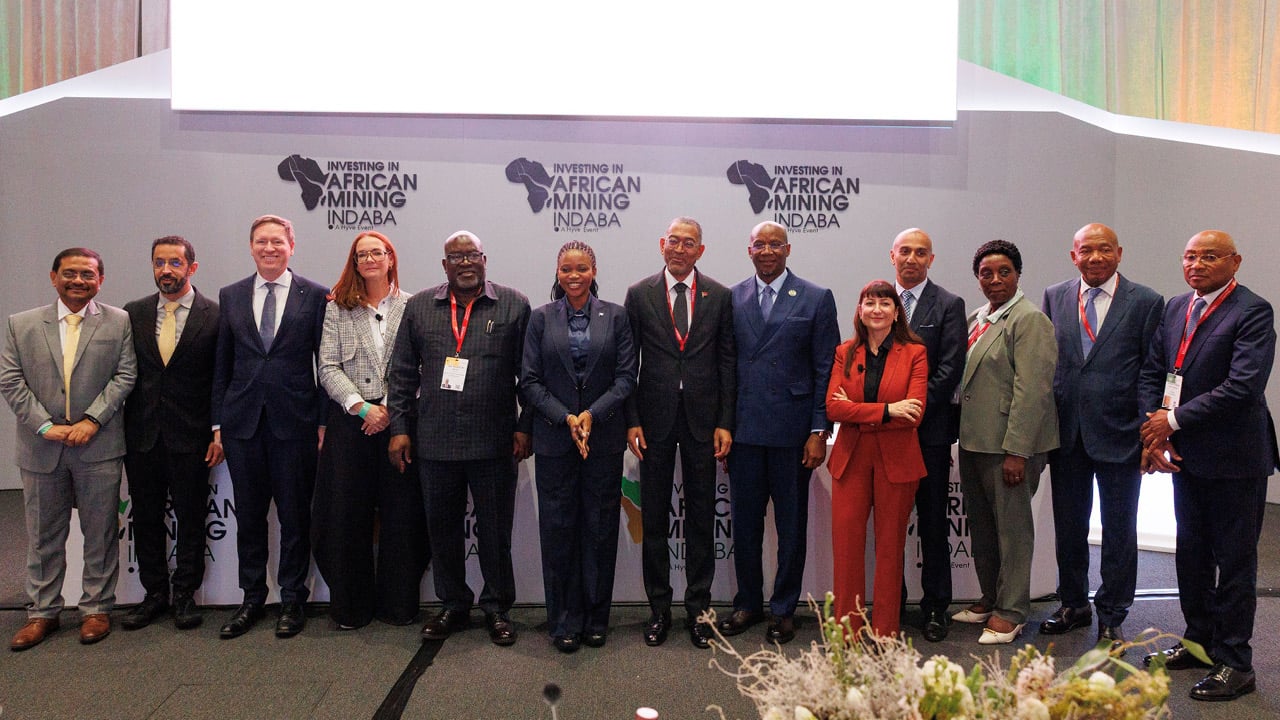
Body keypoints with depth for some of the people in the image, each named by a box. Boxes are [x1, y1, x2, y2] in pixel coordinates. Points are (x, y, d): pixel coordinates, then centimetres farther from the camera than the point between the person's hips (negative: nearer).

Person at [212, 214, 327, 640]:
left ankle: (292, 600, 19)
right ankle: (252, 600, 24)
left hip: (295, 421, -3)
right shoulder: (231, 296, 10)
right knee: (248, 515, 10)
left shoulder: (315, 296, 1)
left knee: (295, 515, 5)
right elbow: (222, 365, 10)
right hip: (242, 422, 3)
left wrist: (324, 421, -4)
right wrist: (218, 423, 6)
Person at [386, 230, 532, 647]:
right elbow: (402, 373, 9)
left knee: (495, 531, 7)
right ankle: (453, 605, 29)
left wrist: (524, 428, -4)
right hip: (434, 443, 3)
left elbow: (529, 374, 0)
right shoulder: (419, 307, 8)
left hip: (494, 444, -2)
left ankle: (497, 608, 23)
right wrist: (399, 428, 3)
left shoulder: (514, 306, 1)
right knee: (442, 530, 12)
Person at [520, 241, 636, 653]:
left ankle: (596, 618, 20)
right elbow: (529, 381, 1)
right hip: (555, 438, 0)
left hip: (604, 440, 0)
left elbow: (626, 376, -1)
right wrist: (565, 418, -11)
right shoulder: (541, 318, 5)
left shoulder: (615, 317, 4)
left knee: (600, 528, 6)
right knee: (558, 528, 4)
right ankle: (564, 620, 17)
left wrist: (592, 414, -14)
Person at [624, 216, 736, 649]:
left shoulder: (719, 297, 4)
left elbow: (727, 361, 4)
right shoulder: (639, 295, 3)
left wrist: (725, 422, -2)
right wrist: (632, 421, -4)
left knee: (701, 517, 7)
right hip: (655, 418, 0)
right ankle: (659, 608, 20)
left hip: (702, 418, 0)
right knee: (654, 517, 7)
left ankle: (698, 608, 20)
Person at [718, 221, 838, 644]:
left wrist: (820, 431, -6)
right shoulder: (731, 299, 8)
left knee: (791, 525, 8)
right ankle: (748, 603, 27)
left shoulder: (817, 299, 2)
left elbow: (826, 370, -1)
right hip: (743, 430, 2)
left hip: (792, 430, -2)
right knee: (744, 522, 10)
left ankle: (783, 609, 23)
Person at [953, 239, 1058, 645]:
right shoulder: (975, 319, 13)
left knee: (1012, 527, 4)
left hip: (1009, 445, -8)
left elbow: (1031, 389, -18)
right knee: (981, 526, 17)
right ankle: (990, 599, 32)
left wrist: (1017, 451, -21)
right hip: (974, 441, 8)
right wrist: (964, 436, 13)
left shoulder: (1029, 320, -12)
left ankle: (1010, 612, 16)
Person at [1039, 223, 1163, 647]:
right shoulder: (1054, 298, 5)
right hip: (1066, 433, 3)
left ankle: (1111, 617, 24)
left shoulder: (1145, 302, -3)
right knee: (1068, 525, 14)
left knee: (1119, 530, 9)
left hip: (1119, 433, -3)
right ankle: (1074, 605, 32)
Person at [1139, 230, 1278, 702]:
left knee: (1233, 559, 4)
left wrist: (1174, 420, -17)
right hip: (1184, 452, 7)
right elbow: (1152, 371, 9)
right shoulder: (1175, 308, 10)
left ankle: (1234, 663, 16)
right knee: (1191, 552, 17)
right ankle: (1199, 640, 33)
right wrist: (1154, 429, -3)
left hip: (1233, 456, -7)